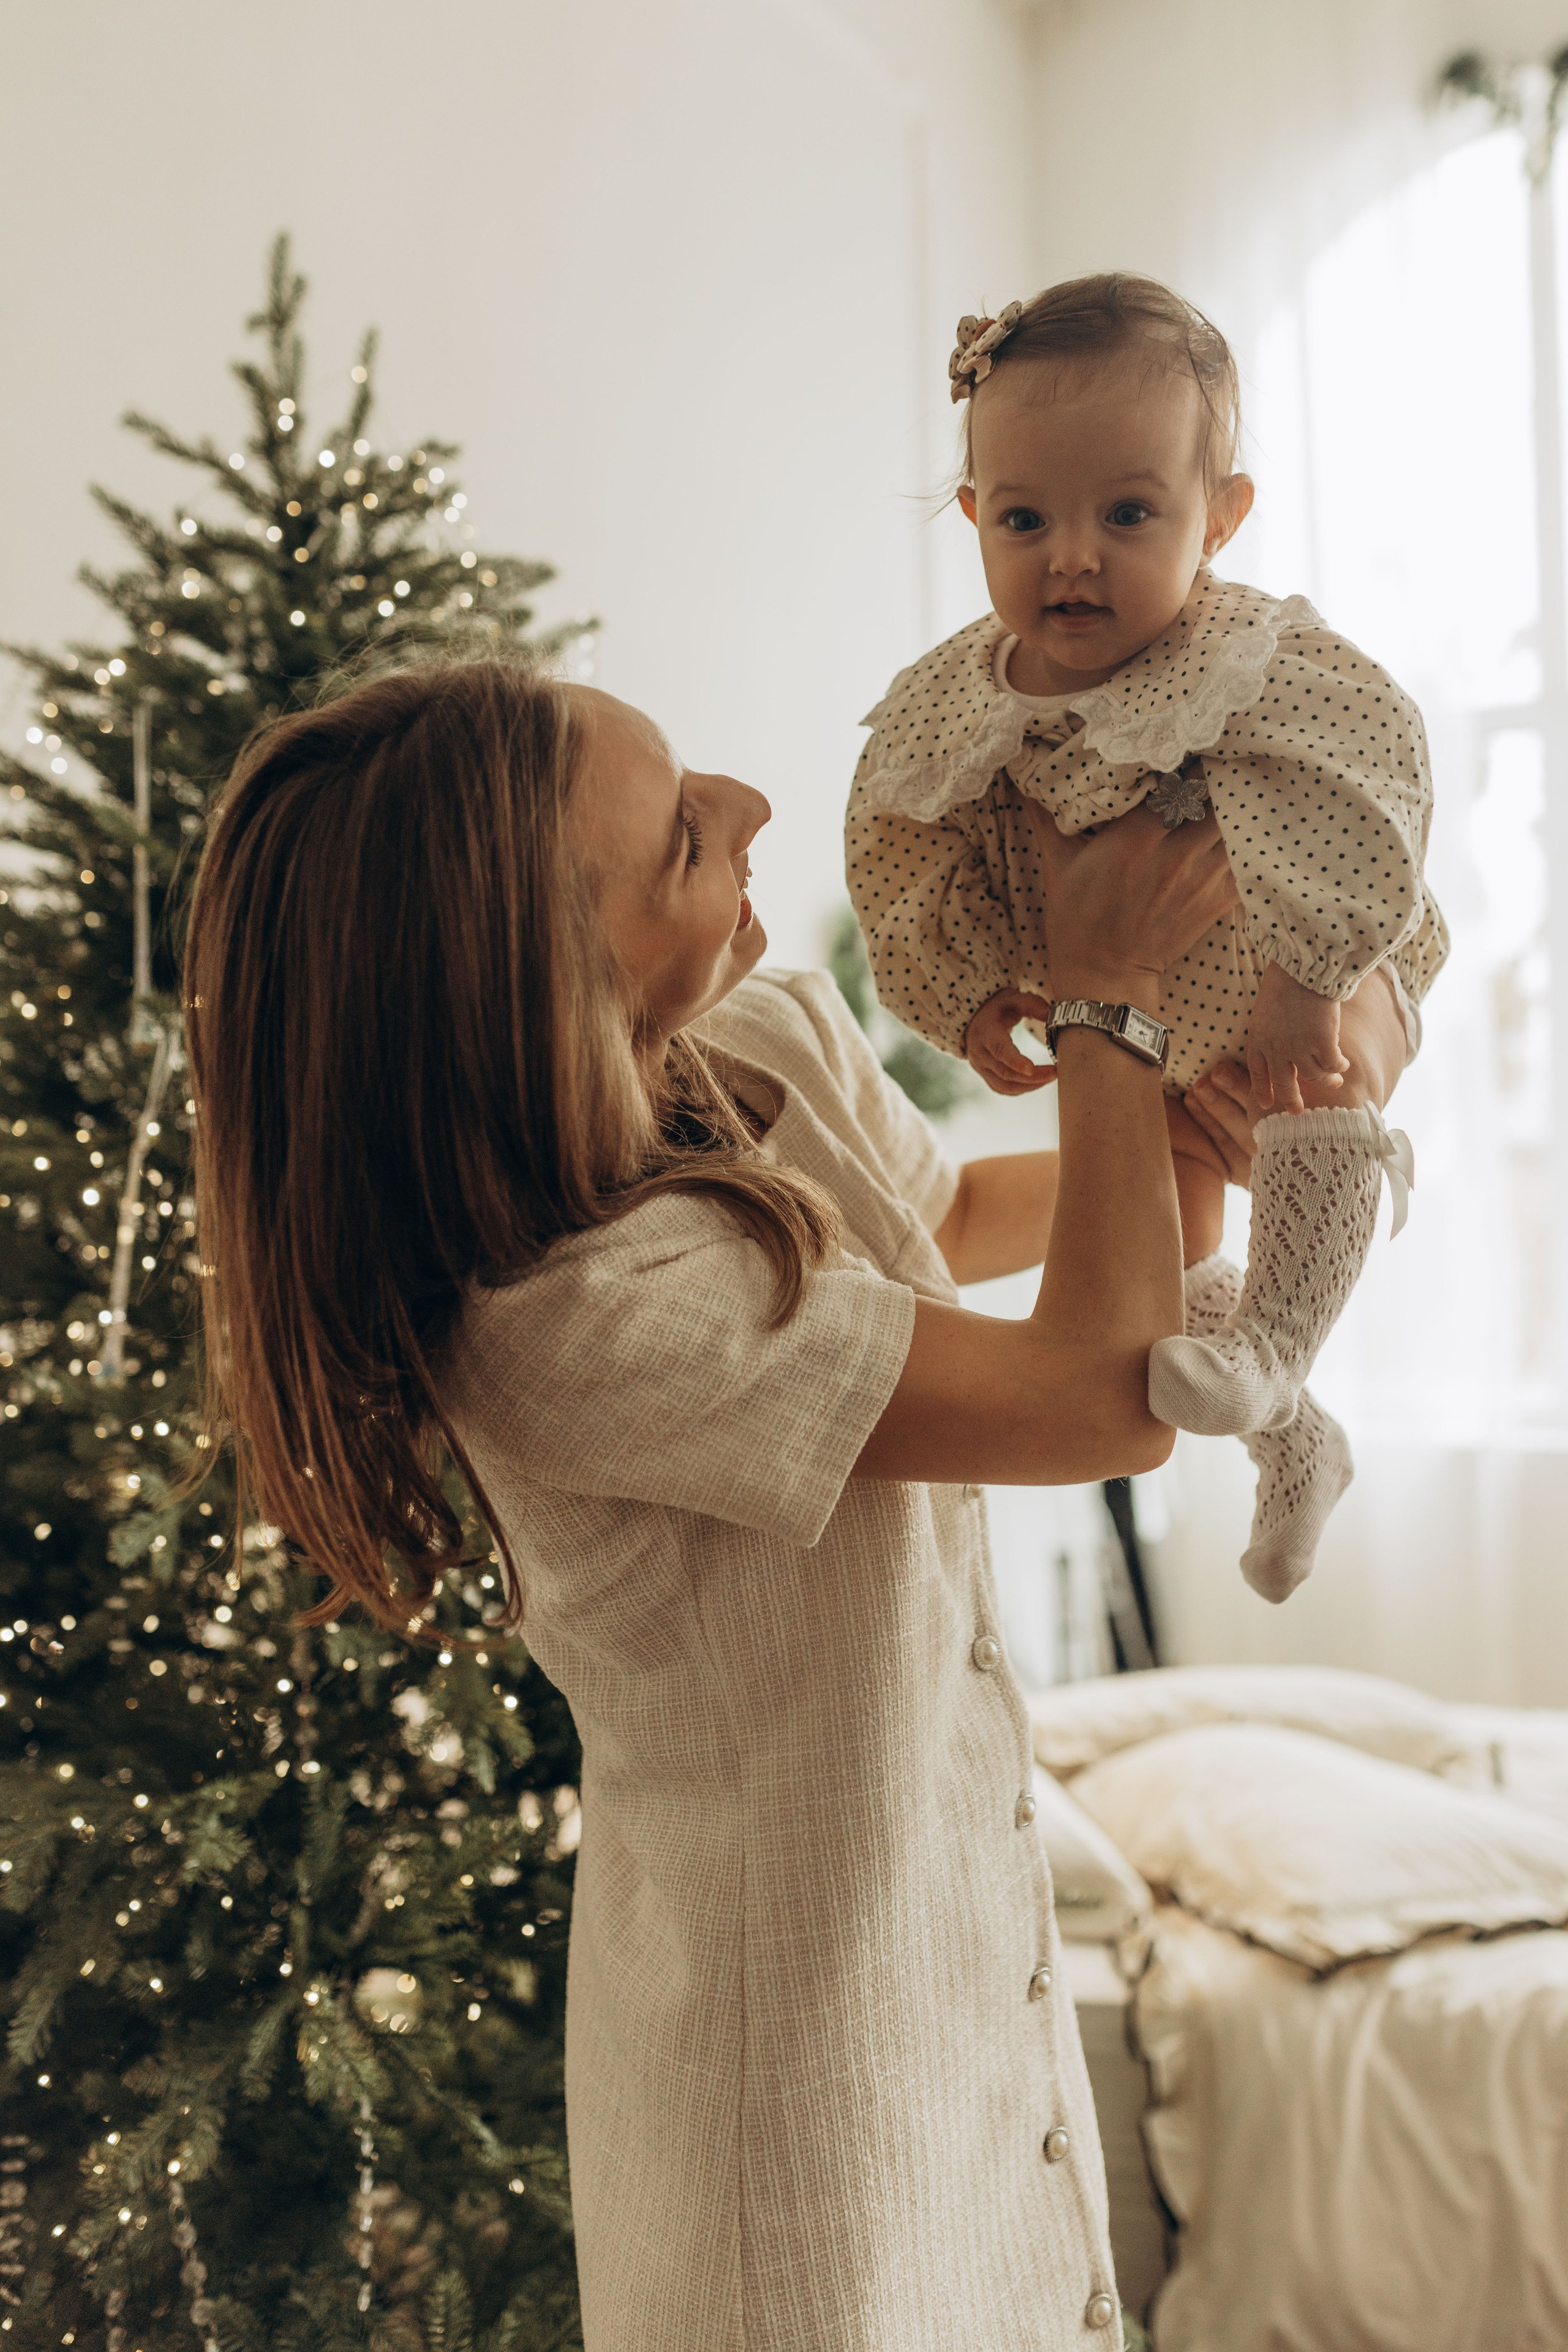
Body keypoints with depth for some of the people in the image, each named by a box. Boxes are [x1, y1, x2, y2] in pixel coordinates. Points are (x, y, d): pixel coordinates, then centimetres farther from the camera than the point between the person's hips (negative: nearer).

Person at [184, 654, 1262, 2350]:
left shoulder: (779, 1048, -5)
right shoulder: (573, 1321, -32)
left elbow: (948, 1217, 18)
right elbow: (1111, 1396, -26)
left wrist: (1160, 1136, -2)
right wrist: (1101, 998, -16)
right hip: (799, 2012, -8)